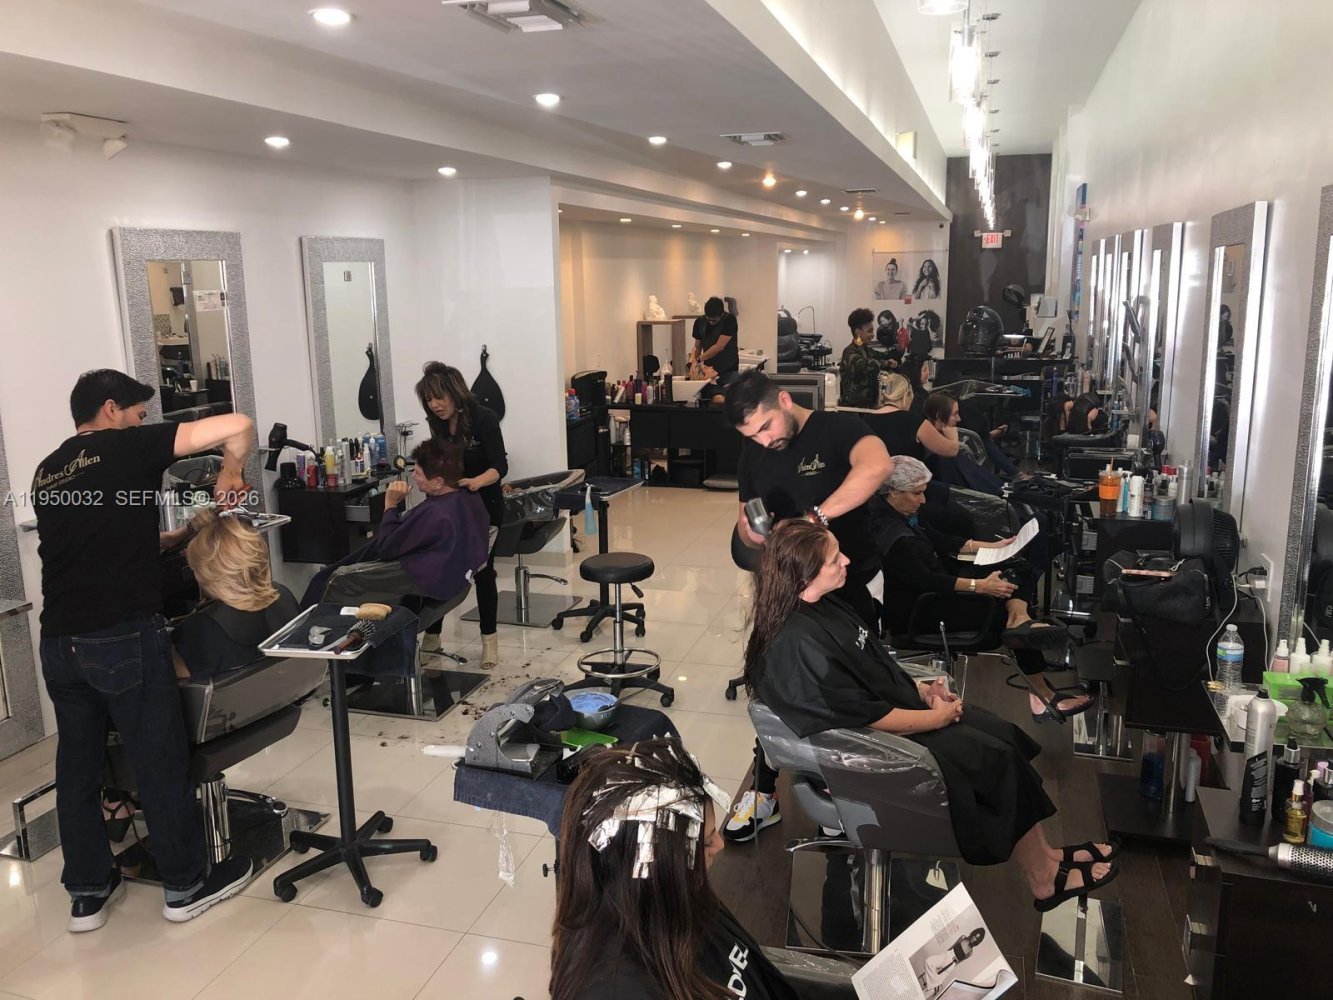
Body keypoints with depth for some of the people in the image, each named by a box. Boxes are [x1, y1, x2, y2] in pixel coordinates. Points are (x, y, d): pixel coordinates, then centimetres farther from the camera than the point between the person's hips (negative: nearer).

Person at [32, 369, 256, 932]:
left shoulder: (46, 471, 15)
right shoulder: (128, 448, -6)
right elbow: (237, 426, -15)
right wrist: (230, 473, 3)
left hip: (59, 641, 7)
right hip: (124, 636, -7)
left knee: (77, 764, 16)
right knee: (160, 760, 6)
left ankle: (88, 892, 27)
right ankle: (187, 884, 19)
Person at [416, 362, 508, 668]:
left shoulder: (484, 418, -21)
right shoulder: (438, 423, -4)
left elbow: (500, 466, -28)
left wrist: (476, 482, -46)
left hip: (484, 505, -5)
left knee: (482, 569, 4)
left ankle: (489, 639, 17)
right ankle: (432, 634, 17)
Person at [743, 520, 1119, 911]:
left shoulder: (820, 603, -2)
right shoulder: (799, 645, -32)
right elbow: (869, 718, -26)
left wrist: (919, 688, 2)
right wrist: (936, 717, -13)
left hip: (896, 705, 9)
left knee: (1005, 734, 5)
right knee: (1000, 760, -6)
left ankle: (1044, 853, 19)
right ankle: (1044, 880, 13)